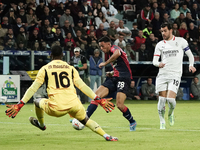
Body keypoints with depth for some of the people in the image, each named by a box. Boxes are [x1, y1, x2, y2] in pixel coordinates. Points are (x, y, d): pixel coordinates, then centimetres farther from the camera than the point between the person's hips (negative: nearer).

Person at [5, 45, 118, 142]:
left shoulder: (45, 69, 10)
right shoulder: (70, 68, 15)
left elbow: (33, 89, 7)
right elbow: (82, 86, 12)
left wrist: (19, 105, 9)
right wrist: (98, 99, 16)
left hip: (56, 108, -2)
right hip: (74, 105, 2)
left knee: (38, 102, 27)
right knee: (86, 120, 26)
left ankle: (41, 124, 52)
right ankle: (106, 136, 10)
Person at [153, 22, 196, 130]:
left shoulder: (181, 41, 5)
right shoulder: (160, 45, 10)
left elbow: (190, 55, 12)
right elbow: (154, 61, 6)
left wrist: (191, 65, -6)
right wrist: (158, 64, -17)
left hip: (175, 75, -3)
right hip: (162, 75, 3)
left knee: (170, 99, -16)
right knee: (162, 99, -3)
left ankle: (171, 114, 16)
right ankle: (162, 122, 12)